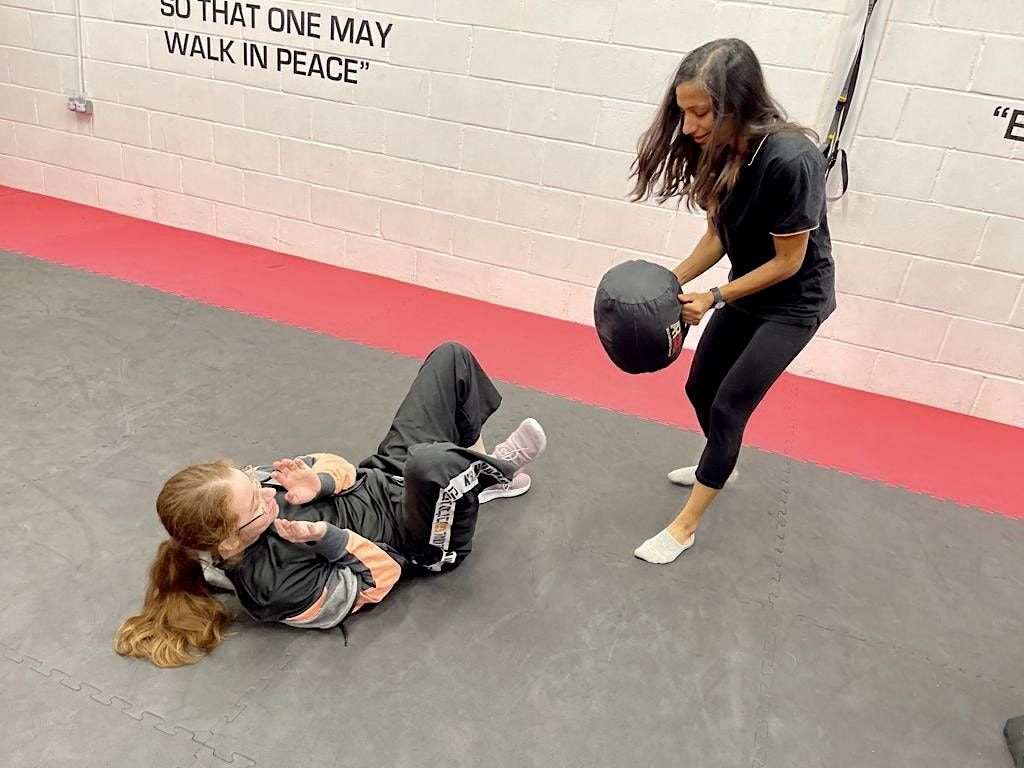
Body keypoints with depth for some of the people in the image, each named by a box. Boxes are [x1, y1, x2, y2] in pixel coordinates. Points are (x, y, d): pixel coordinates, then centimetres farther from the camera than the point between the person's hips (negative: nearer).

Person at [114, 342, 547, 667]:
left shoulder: (245, 489, -13)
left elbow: (334, 465, -2)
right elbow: (377, 580, -21)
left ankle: (480, 464, 24)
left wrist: (319, 485, -24)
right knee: (432, 463, -45)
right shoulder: (277, 588, -30)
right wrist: (326, 537, -34)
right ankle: (499, 469, -6)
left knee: (451, 358, -1)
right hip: (417, 538, -6)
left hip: (382, 474, 7)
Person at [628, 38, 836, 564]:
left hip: (794, 301, -7)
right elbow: (717, 235, -2)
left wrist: (714, 299, -21)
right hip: (748, 289, 7)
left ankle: (685, 526, 7)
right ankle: (722, 466, 45)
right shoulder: (718, 150, -12)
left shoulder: (790, 160, -33)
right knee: (700, 388, 16)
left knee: (729, 406, -7)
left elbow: (787, 262, -23)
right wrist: (671, 284, -13)